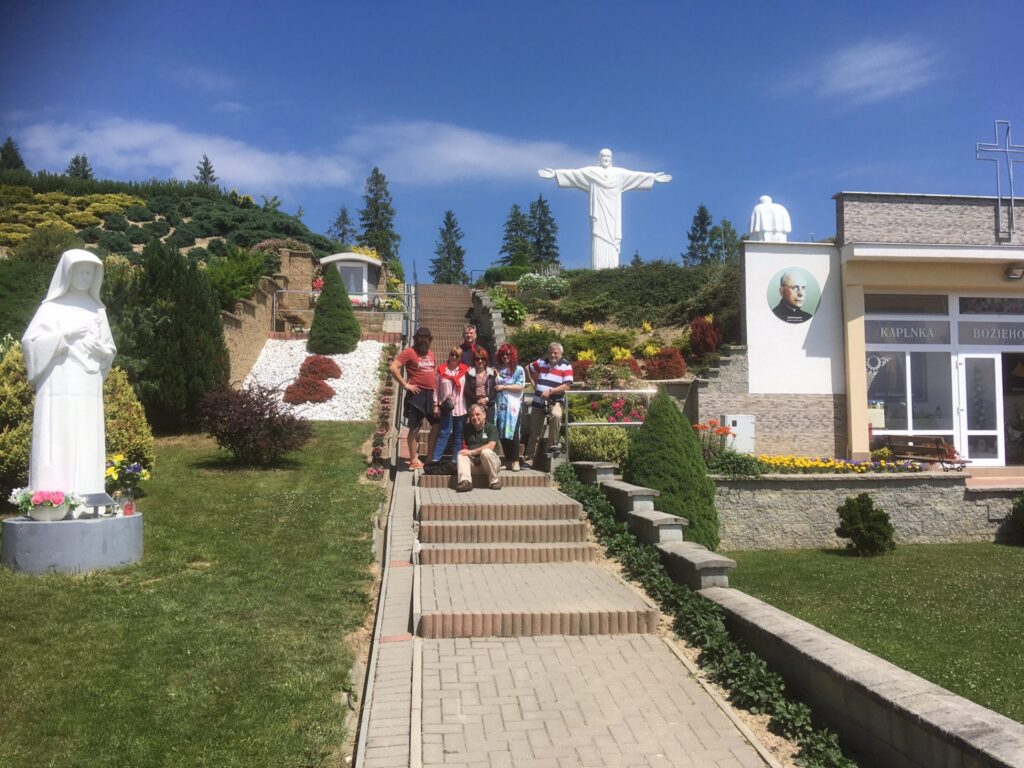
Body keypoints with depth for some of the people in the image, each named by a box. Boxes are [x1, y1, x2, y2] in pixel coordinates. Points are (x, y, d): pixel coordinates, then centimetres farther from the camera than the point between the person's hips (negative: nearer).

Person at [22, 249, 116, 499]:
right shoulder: (52, 308, 4)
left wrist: (100, 348, -4)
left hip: (89, 390, 4)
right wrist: (65, 336, -15)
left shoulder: (97, 310, 16)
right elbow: (30, 340, -4)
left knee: (87, 447, 0)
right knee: (56, 446, -8)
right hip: (59, 388, -4)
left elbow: (110, 350, 17)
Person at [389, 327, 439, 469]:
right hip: (417, 394, -8)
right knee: (415, 427, -1)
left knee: (436, 424, 11)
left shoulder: (430, 354, 14)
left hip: (430, 394, 8)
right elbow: (393, 367, -17)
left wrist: (436, 392, 13)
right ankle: (413, 460, 6)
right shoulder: (409, 352, -8)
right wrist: (405, 384, -16)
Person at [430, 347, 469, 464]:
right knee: (444, 432, -5)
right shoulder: (441, 371, 3)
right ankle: (435, 459, -6)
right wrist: (436, 405, -1)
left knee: (458, 434, 7)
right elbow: (436, 389, 4)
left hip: (460, 408, 1)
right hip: (446, 407, -1)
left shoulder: (465, 370, 3)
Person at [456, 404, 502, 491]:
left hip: (488, 463, -4)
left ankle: (494, 480, -19)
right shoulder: (468, 428, 11)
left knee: (486, 452, -33)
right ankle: (465, 481, -41)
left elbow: (491, 446, -18)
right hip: (473, 463, 4)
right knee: (461, 454, -21)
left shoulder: (491, 428, -3)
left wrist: (472, 452, -20)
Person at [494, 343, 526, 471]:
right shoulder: (498, 369, 16)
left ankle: (515, 461, -2)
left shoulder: (518, 369, 3)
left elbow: (520, 386, -8)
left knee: (512, 433, -8)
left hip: (513, 406, -4)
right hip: (500, 406, 4)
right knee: (502, 434, 3)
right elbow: (493, 385, 22)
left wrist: (503, 386, -8)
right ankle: (508, 460, 12)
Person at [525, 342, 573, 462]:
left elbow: (566, 386, -13)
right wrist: (534, 383, 14)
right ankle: (529, 457, 21)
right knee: (534, 432, 8)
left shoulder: (566, 366, -4)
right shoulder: (541, 362, 8)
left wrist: (550, 391, -21)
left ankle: (553, 445, -23)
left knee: (556, 416, -38)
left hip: (554, 401, -4)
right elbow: (528, 369, 25)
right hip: (538, 402, 4)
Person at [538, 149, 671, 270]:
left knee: (612, 241, -5)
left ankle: (612, 269, -8)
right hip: (599, 213, -2)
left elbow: (636, 174, 14)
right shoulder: (590, 172, 8)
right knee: (598, 241, -10)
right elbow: (573, 173, 2)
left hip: (612, 214, 2)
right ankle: (597, 271, -15)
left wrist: (653, 177, 11)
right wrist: (556, 173, -6)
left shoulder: (620, 173, 13)